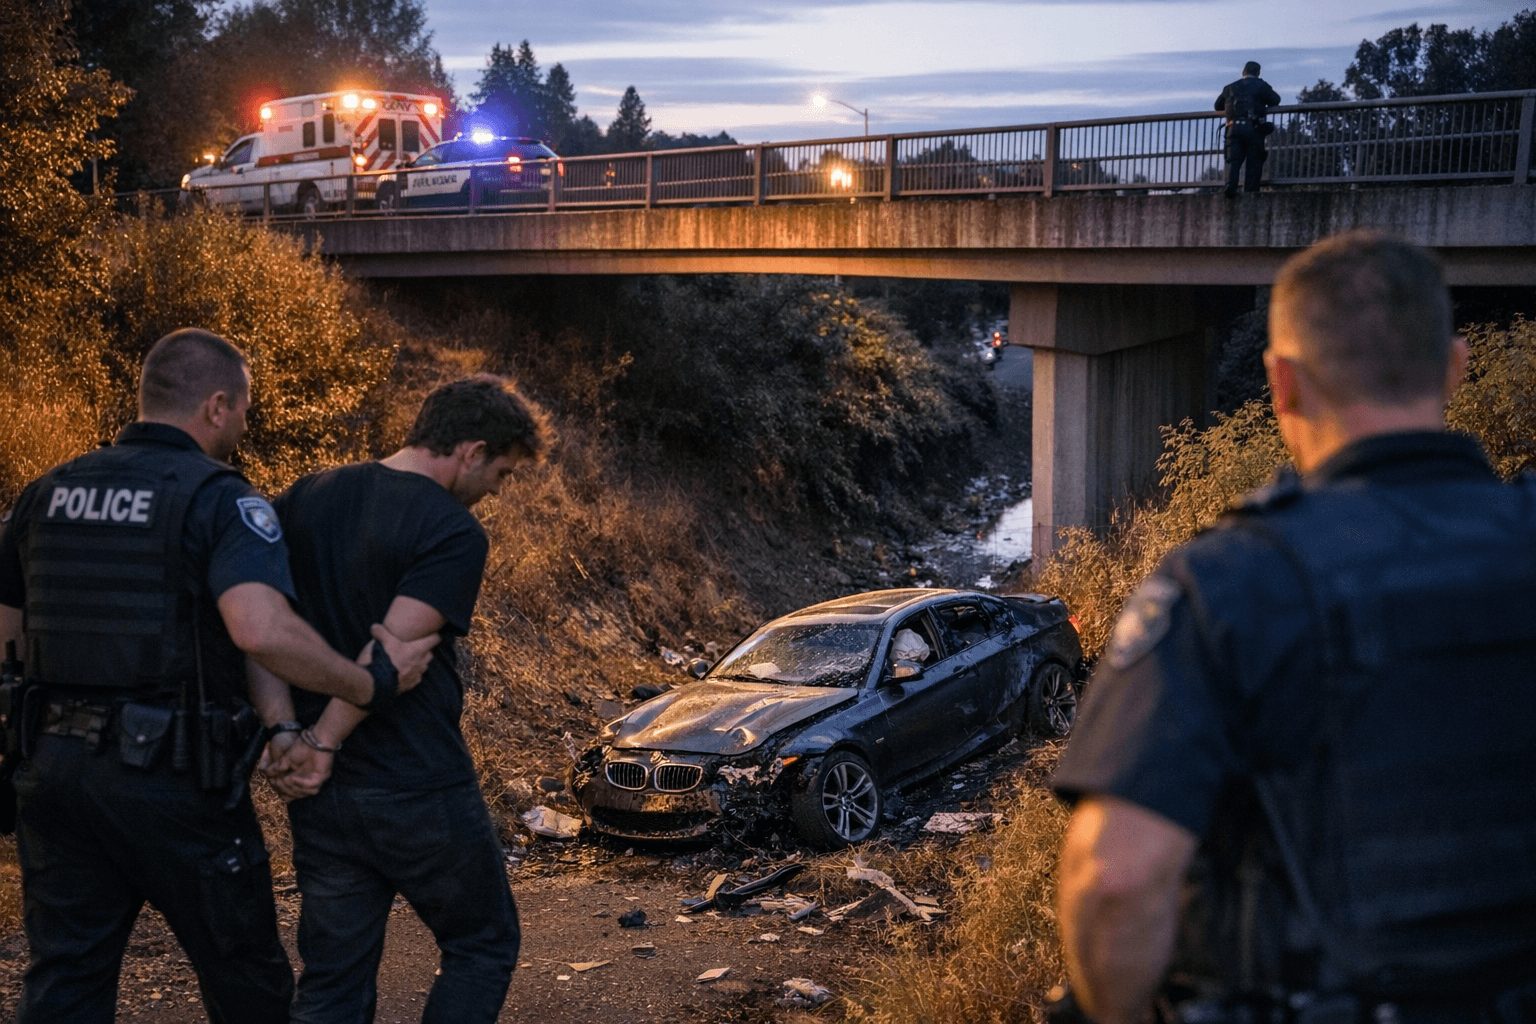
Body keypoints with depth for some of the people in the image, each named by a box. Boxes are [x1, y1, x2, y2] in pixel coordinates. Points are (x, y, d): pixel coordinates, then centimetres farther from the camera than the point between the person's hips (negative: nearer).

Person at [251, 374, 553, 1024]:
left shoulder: (306, 498, 7)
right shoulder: (454, 534, -13)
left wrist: (284, 730, -9)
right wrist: (322, 743, -12)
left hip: (321, 795, 6)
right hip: (421, 791, -6)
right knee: (482, 948, 16)